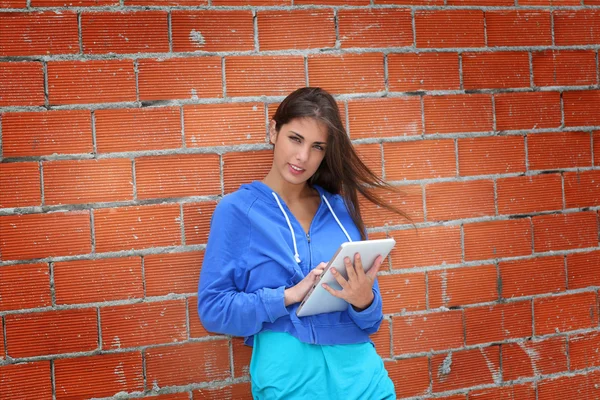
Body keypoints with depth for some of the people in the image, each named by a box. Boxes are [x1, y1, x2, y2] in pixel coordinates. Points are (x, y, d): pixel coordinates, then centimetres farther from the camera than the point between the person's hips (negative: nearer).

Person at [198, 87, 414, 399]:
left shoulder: (341, 208, 7)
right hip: (290, 373, -3)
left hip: (360, 368, 4)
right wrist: (290, 295, -18)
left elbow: (372, 322, 8)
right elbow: (213, 309, -8)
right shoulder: (236, 210, -3)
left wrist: (364, 299, -15)